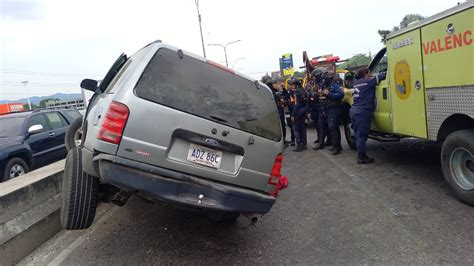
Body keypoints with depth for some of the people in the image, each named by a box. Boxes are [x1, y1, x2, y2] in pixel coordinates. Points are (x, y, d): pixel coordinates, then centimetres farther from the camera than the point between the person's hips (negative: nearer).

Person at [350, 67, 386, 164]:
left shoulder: (356, 83, 17)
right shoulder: (368, 82, -5)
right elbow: (382, 76, -2)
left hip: (354, 110, 8)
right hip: (362, 112, -8)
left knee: (359, 134, 12)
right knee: (362, 135, -5)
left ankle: (361, 155, 17)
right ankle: (361, 157, -2)